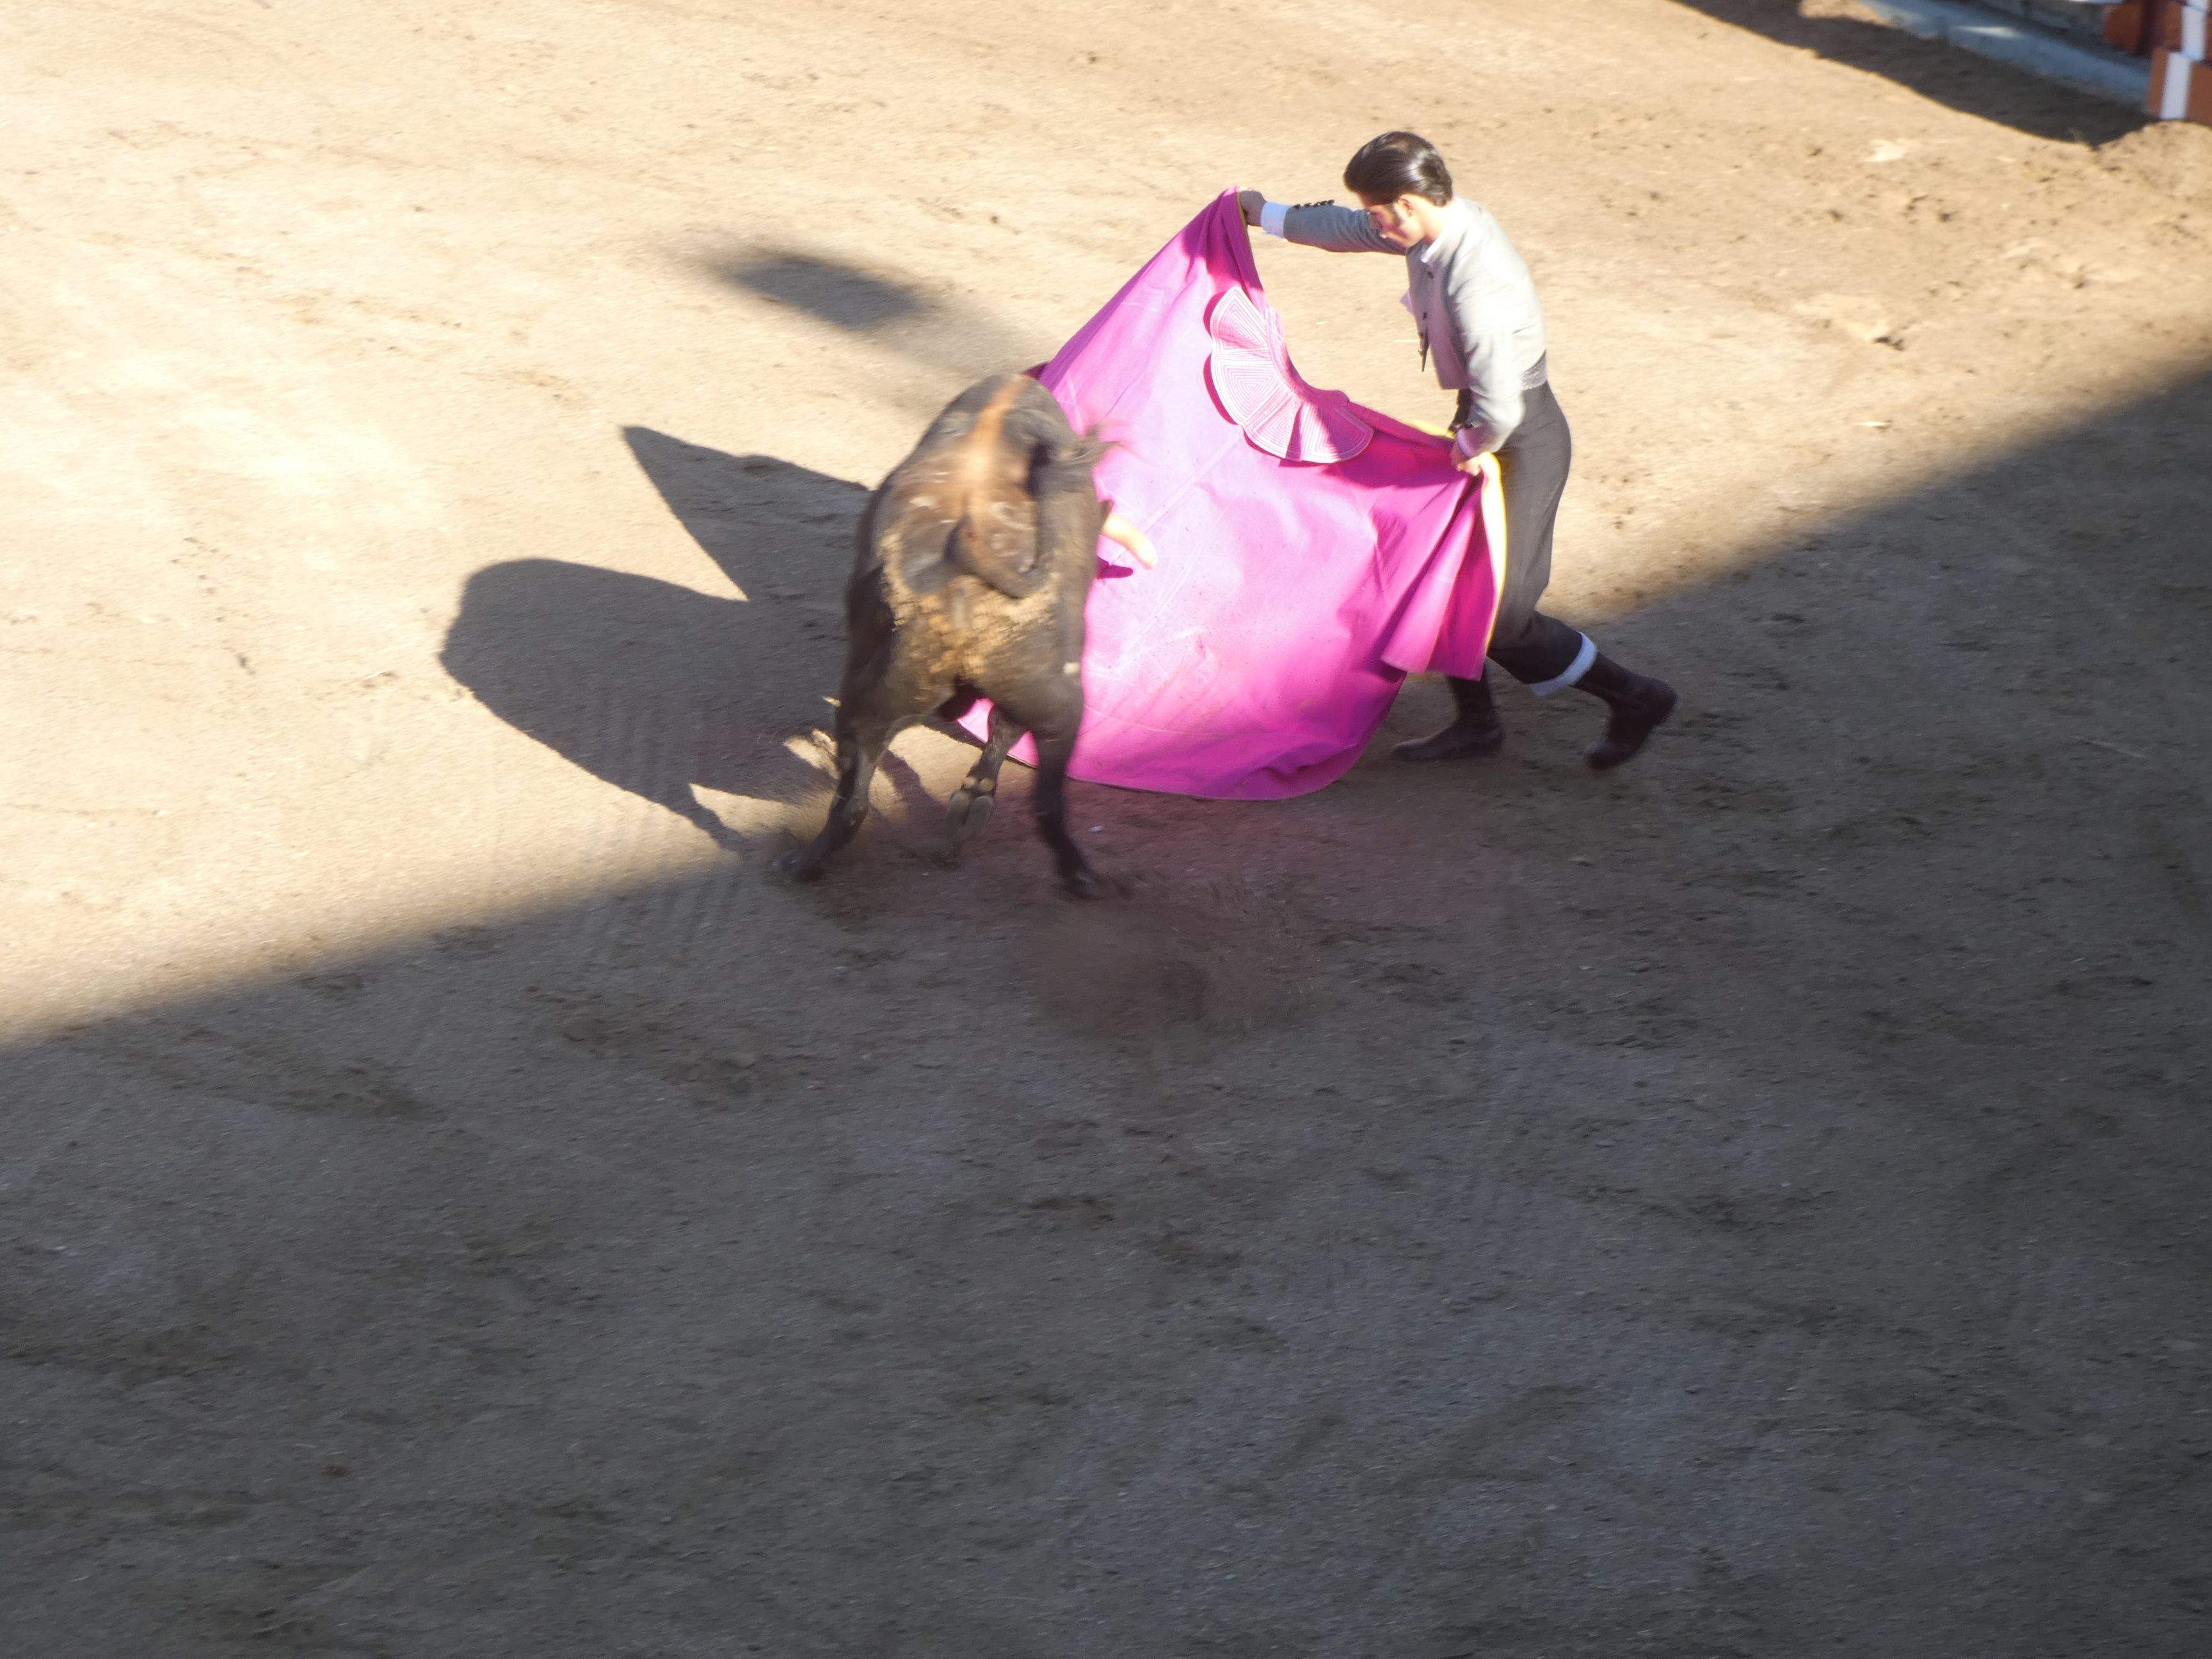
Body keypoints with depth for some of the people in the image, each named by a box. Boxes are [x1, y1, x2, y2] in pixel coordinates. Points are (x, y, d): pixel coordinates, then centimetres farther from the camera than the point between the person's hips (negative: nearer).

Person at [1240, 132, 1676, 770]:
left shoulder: (1476, 286, -34)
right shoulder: (1444, 222, -5)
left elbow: (1500, 410, -36)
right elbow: (1350, 230, 16)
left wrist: (1472, 448, -15)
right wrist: (1270, 215, 28)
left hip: (1521, 439, -9)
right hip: (1484, 420, 9)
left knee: (1499, 611, -3)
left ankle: (1633, 697, 14)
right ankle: (1475, 722, 33)